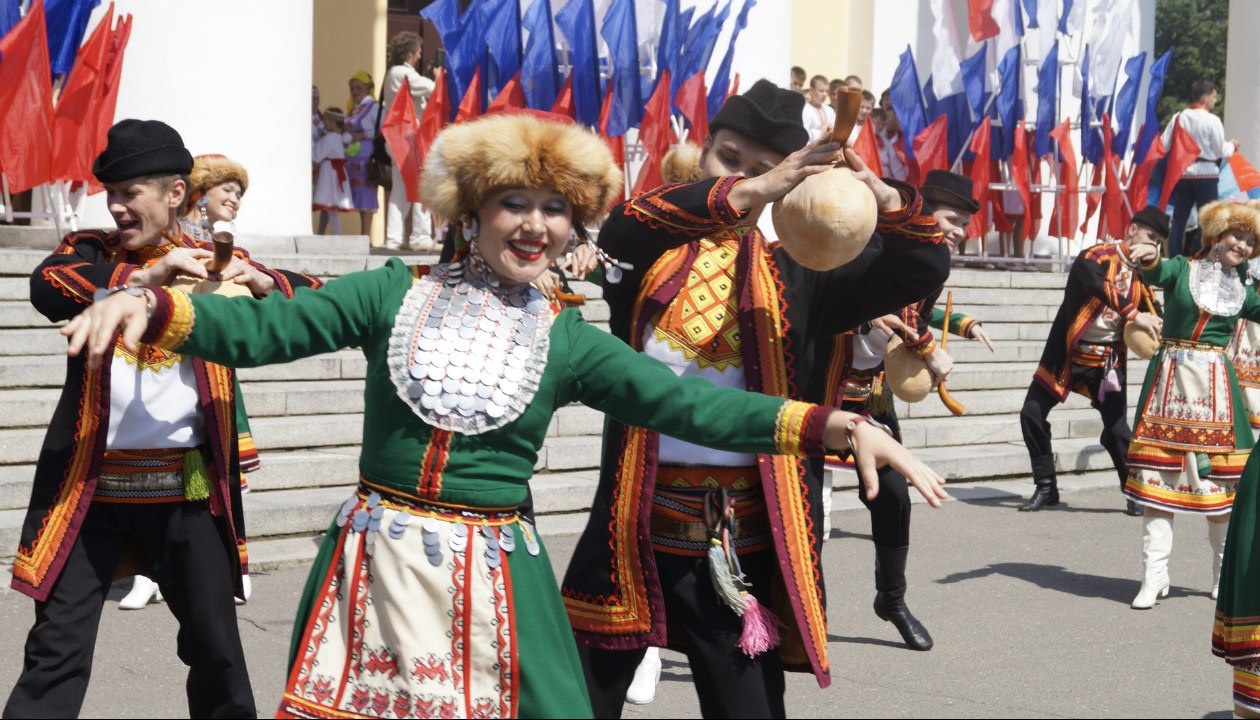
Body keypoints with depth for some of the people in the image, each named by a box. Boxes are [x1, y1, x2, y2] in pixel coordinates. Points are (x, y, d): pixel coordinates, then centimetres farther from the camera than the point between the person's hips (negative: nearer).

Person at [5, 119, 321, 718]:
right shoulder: (89, 251, 5)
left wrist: (261, 282, -18)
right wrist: (146, 275, -27)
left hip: (185, 486, 1)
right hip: (92, 484, -1)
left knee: (215, 642, 10)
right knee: (57, 648, 1)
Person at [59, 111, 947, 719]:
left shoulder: (568, 342, 2)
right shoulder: (399, 294, 1)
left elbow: (688, 403, -6)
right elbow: (264, 329, -4)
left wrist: (837, 426, -17)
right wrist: (151, 307, -22)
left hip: (492, 572, 0)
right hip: (375, 560, 0)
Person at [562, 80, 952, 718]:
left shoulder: (794, 272, 7)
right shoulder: (649, 250, 3)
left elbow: (923, 268, 1)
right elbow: (623, 228, -21)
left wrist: (882, 198, -21)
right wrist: (752, 191, -34)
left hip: (742, 538, 1)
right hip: (634, 524, -1)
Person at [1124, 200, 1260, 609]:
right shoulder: (1182, 269, 1)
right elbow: (1155, 273, -20)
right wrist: (1148, 257, -41)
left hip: (1215, 387, 2)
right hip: (1170, 378, -2)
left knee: (1220, 478, 3)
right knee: (1159, 474, -2)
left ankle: (1225, 576, 19)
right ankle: (1154, 577, 2)